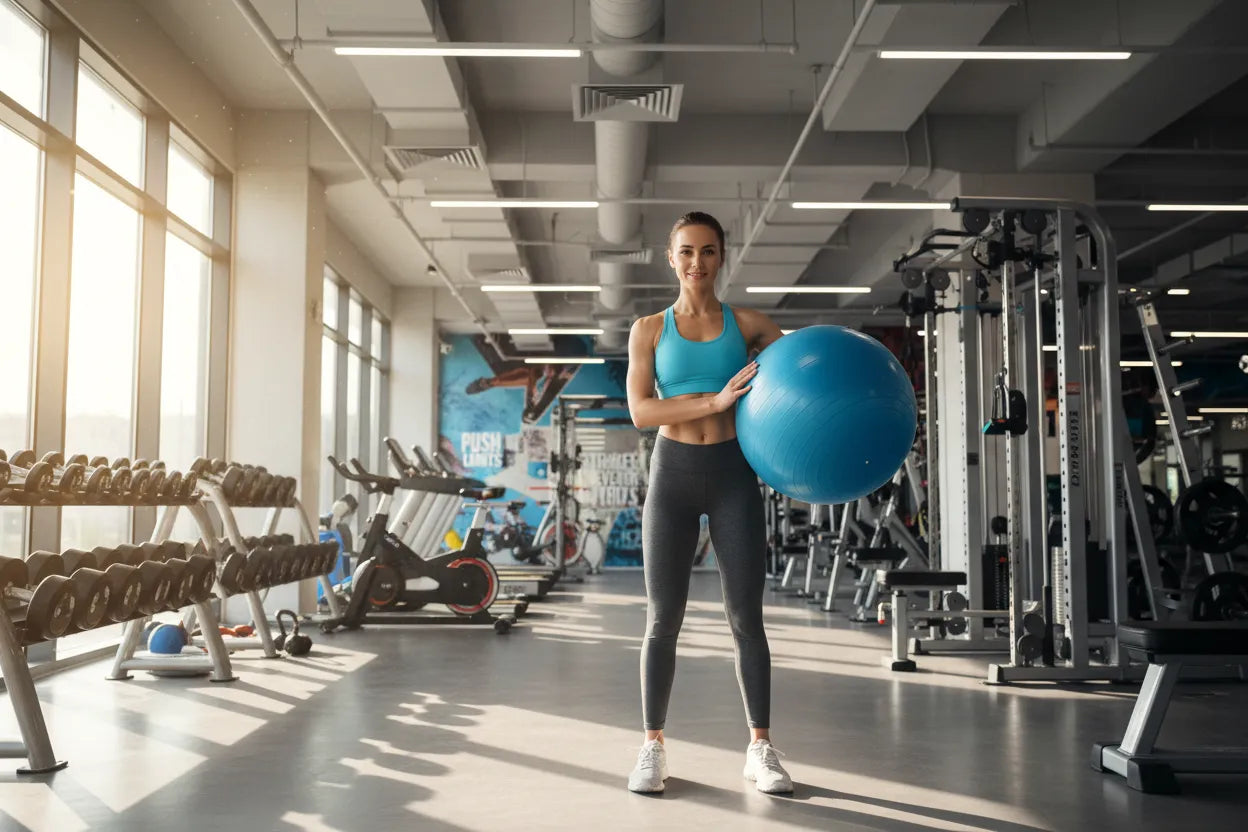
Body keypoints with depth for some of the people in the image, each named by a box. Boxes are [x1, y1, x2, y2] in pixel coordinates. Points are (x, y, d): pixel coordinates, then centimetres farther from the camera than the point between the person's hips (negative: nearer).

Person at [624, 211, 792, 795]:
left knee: (746, 617, -1)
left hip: (733, 474, 0)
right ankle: (653, 747, 12)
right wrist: (716, 401, -20)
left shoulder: (747, 325, 5)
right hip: (672, 473, 0)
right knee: (663, 618, 1)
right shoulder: (649, 329, 4)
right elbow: (640, 411, -7)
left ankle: (760, 748, 10)